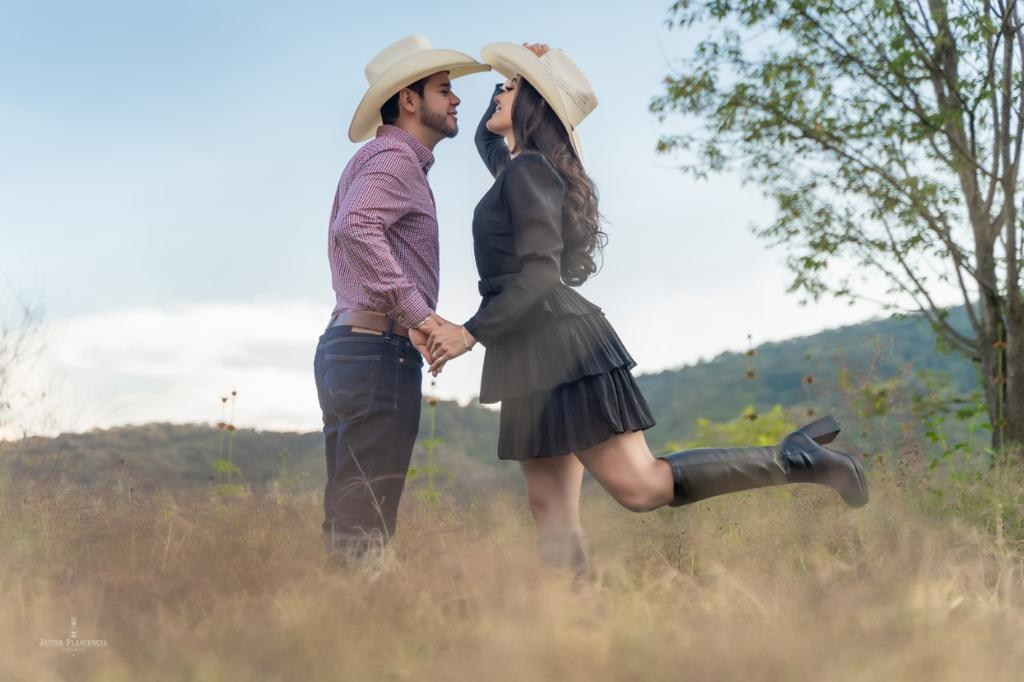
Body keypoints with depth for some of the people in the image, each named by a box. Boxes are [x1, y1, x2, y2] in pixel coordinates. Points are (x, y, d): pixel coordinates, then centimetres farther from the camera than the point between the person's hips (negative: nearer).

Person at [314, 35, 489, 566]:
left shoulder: (372, 161, 24)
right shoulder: (394, 157, -7)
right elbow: (355, 227, -25)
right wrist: (417, 311, -25)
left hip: (342, 344, 10)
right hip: (379, 349, -10)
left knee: (346, 517, 11)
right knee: (365, 523, -10)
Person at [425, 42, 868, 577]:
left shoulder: (527, 171, -11)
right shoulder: (519, 169, 18)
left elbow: (538, 274, -20)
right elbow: (485, 135, 41)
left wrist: (471, 332, -20)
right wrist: (511, 86, 23)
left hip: (559, 345, -10)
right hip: (537, 355, 10)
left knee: (641, 487, -12)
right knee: (551, 516, 3)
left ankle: (789, 459, -5)